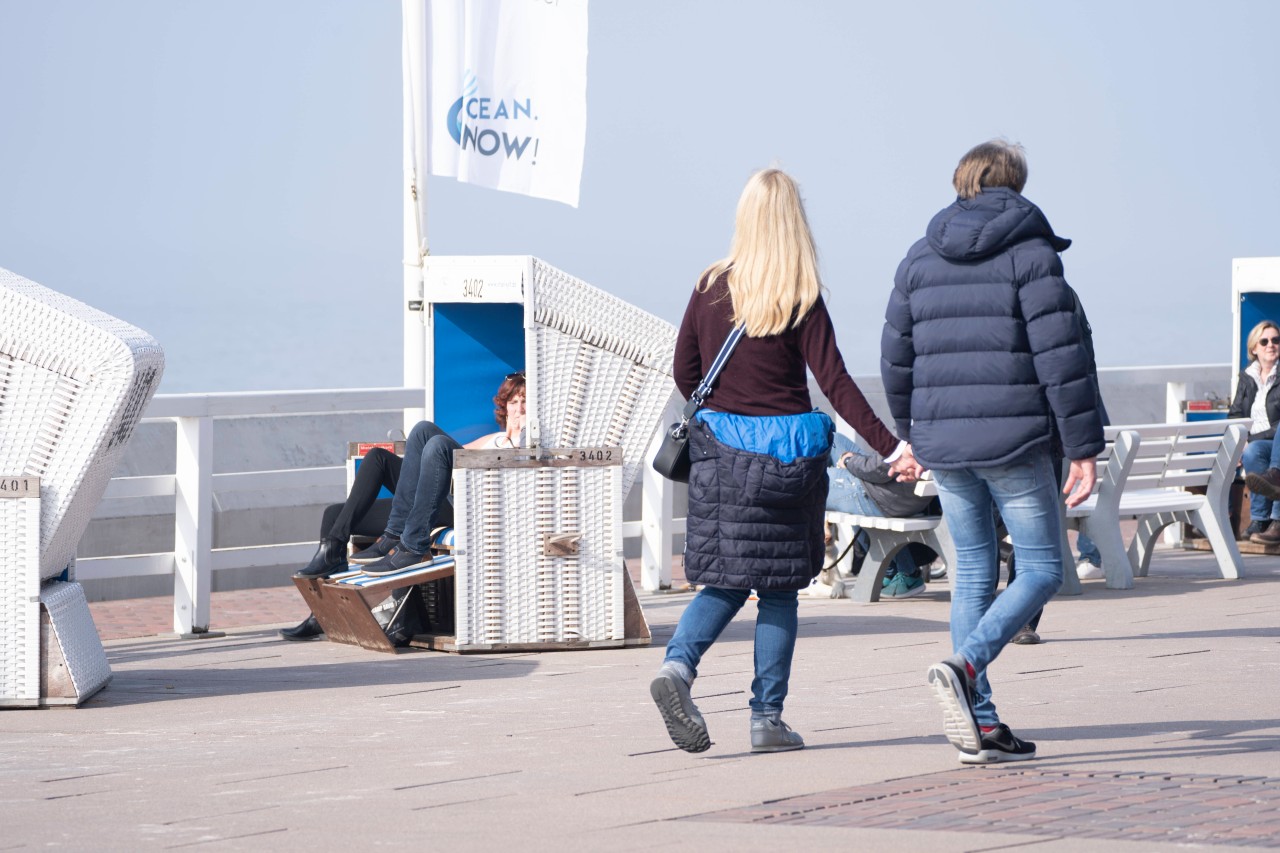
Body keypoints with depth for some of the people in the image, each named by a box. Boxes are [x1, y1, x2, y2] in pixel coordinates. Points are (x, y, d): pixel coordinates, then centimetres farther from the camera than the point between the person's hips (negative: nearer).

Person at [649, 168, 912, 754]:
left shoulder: (710, 288, 1)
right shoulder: (801, 300, -9)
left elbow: (684, 374, 7)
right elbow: (835, 384, -14)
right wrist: (891, 447, -14)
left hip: (720, 451, 3)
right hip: (787, 453, -3)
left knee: (728, 580, 13)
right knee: (779, 586, 7)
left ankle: (678, 664, -13)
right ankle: (767, 719, 6)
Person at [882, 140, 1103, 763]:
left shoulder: (920, 259, 10)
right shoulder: (1030, 254, -5)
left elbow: (896, 360, 13)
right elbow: (1061, 357, -11)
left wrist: (914, 436, 26)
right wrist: (1084, 447, -8)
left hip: (944, 441, 5)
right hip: (1014, 441, -5)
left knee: (973, 571, 12)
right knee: (1041, 569, 5)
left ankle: (980, 726, 7)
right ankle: (964, 667, -19)